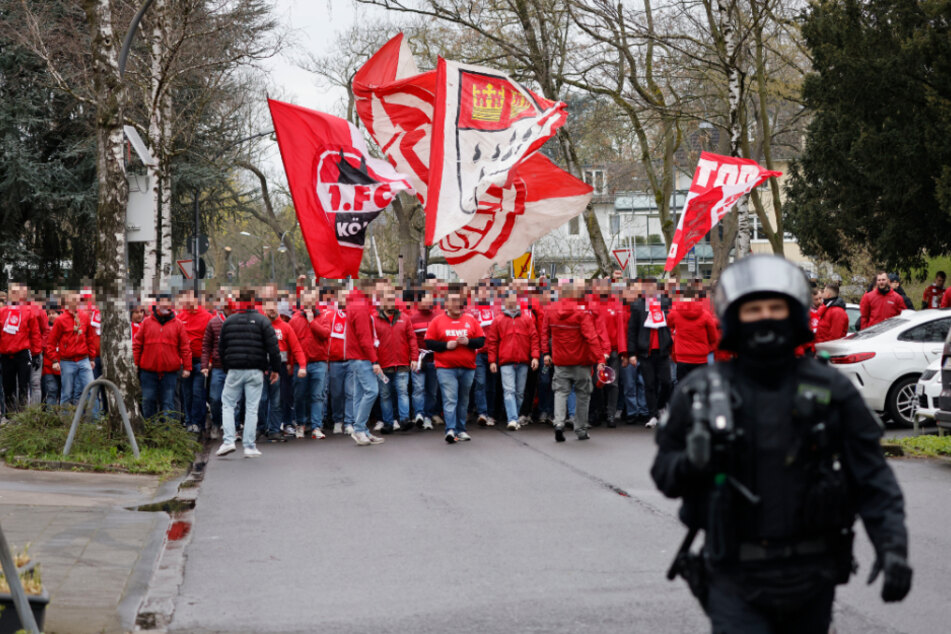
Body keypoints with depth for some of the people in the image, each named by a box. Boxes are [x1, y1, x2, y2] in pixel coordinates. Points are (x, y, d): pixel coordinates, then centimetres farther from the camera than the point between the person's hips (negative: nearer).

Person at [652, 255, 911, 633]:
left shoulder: (831, 390, 3)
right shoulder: (700, 392, 2)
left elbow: (872, 478, 1)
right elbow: (663, 471, 9)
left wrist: (892, 547, -11)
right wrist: (690, 463, -14)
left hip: (811, 575, 2)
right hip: (736, 579, -1)